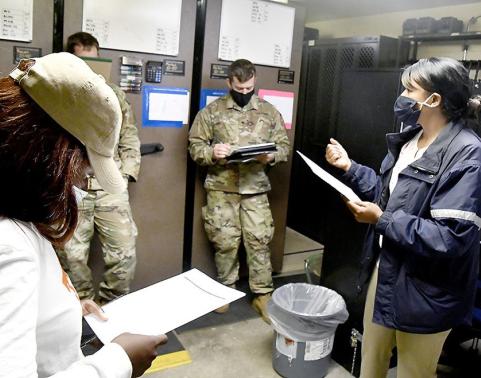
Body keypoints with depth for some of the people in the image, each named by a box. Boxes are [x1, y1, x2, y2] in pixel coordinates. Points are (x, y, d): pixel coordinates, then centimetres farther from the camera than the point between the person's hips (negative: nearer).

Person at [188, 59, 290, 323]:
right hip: (221, 188, -1)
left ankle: (263, 295, 16)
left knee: (259, 242, 3)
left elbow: (284, 145, 8)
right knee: (225, 243, 7)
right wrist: (212, 152, -19)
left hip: (255, 189, 1)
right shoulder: (212, 110, 3)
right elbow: (195, 145, 3)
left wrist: (271, 155, -14)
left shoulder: (269, 111, 7)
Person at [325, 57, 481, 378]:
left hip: (425, 292, -8)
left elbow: (451, 238, -28)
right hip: (386, 269, 8)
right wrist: (349, 167, 3)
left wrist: (381, 220, -24)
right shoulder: (410, 139, 4)